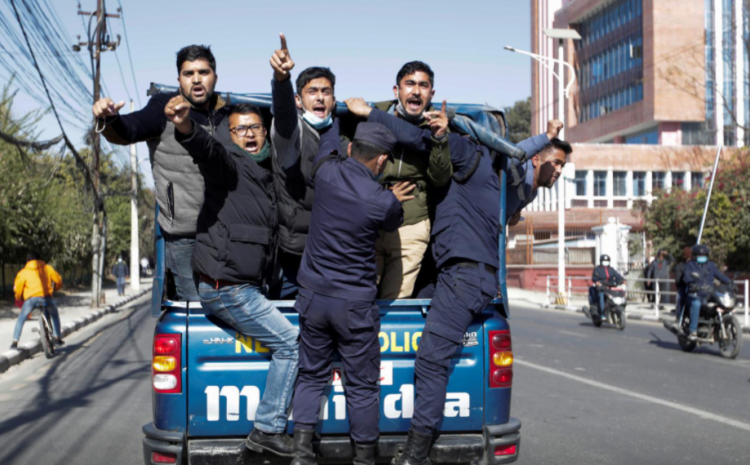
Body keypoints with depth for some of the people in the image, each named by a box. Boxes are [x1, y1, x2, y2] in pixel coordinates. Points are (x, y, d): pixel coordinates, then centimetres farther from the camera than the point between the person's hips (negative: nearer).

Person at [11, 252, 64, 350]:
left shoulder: (23, 272, 13)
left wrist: (19, 298, 29)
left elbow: (17, 288, 8)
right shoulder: (47, 268, 16)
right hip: (46, 297, 1)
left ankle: (15, 342, 12)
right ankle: (57, 338, 22)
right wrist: (55, 289, 37)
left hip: (31, 298, -1)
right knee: (54, 315, 27)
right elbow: (58, 280, 16)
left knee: (21, 319, 19)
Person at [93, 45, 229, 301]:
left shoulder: (225, 114, 10)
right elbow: (128, 129, -17)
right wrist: (109, 120, -42)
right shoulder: (166, 107, -3)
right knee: (194, 304, -6)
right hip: (183, 235, -5)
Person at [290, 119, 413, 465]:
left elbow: (329, 137, 18)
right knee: (362, 385, 9)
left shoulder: (326, 172, -6)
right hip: (355, 304, -4)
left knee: (311, 376, 15)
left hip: (313, 296, 4)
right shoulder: (383, 202, -16)